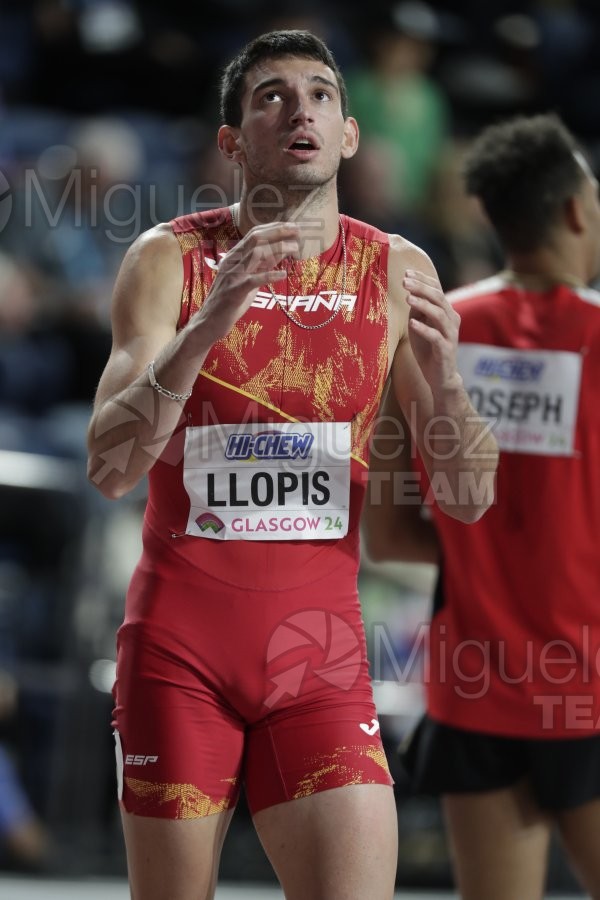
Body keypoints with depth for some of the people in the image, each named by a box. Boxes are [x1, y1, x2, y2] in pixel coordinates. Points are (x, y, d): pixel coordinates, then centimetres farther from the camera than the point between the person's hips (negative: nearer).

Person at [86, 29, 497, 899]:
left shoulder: (396, 272, 3)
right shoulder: (169, 258, -3)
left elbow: (469, 498, 1)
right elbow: (109, 467, -15)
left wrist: (443, 376, -19)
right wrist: (209, 323, -29)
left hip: (320, 644, 1)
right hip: (179, 640, -1)